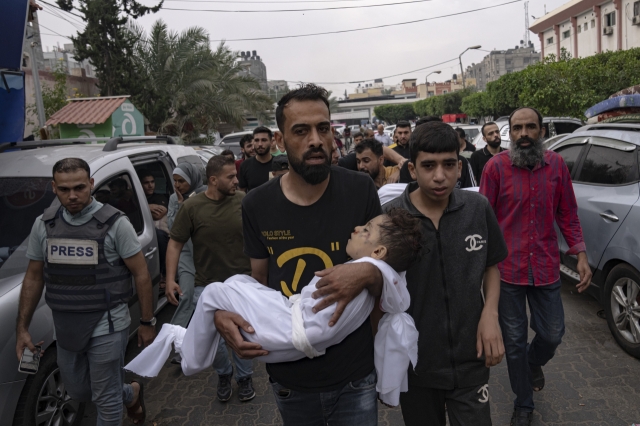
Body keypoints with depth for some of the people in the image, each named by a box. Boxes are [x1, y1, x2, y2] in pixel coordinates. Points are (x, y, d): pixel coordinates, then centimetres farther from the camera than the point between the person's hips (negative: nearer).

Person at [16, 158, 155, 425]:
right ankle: (132, 394, 48)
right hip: (65, 328, 6)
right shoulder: (43, 225, 1)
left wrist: (147, 322, -7)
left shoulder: (115, 223, -13)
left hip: (107, 326, -5)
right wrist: (22, 328, 8)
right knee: (78, 392, 22)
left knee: (106, 400, 5)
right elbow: (34, 277, 10)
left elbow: (141, 274, -9)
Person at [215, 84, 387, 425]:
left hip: (354, 375, -1)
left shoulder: (360, 191, -10)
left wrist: (368, 274, -24)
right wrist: (224, 314, -13)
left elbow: (385, 277, -1)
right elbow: (259, 282, 6)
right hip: (289, 376, 2)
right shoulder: (258, 205, -7)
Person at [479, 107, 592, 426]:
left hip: (547, 268, 2)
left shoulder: (556, 165, 0)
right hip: (507, 269, -2)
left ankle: (533, 362, 50)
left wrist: (581, 254, 0)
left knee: (552, 334, 12)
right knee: (514, 340, 10)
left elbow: (567, 214, 7)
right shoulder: (496, 166, -9)